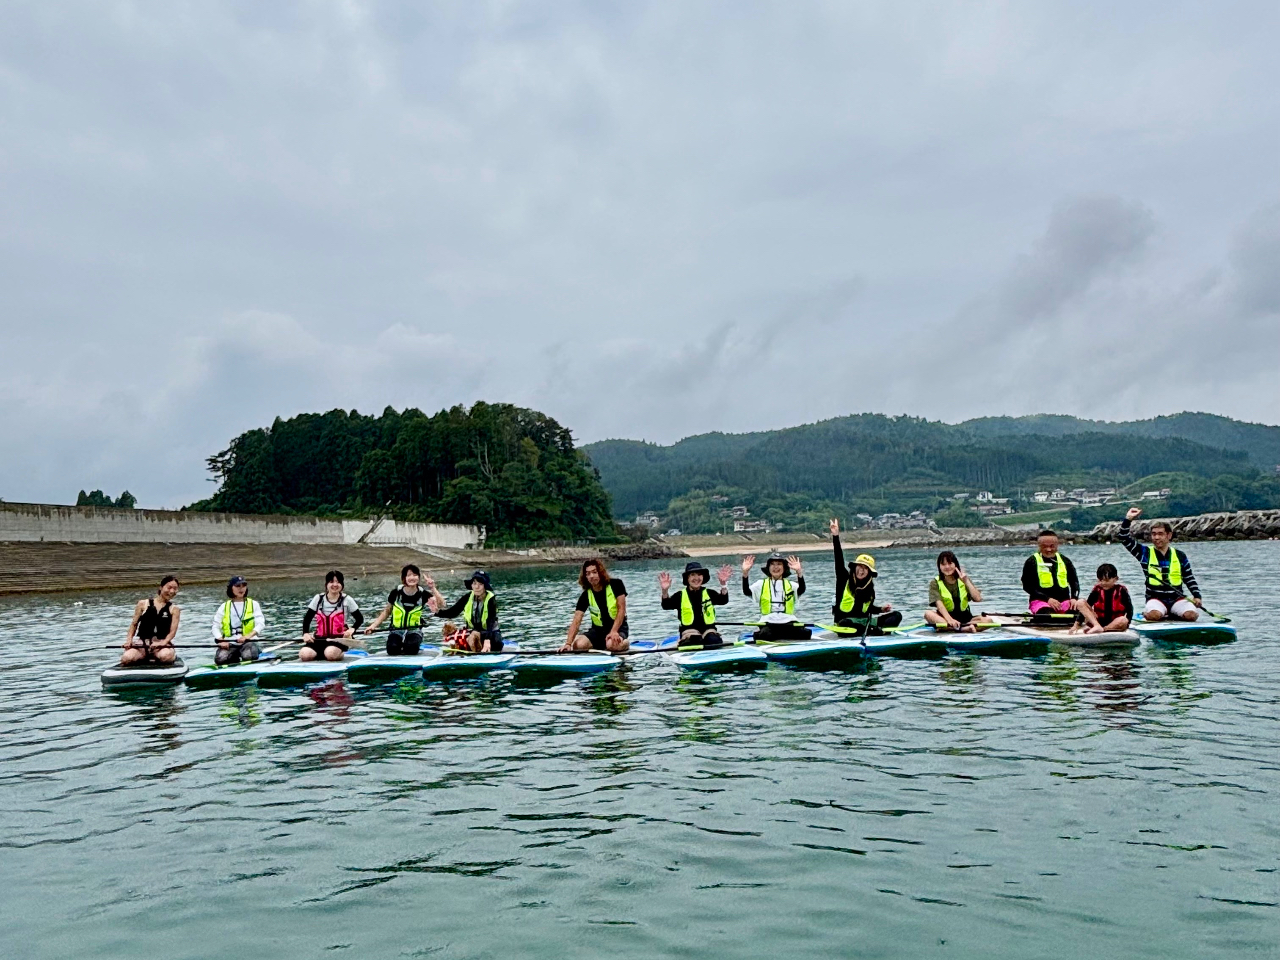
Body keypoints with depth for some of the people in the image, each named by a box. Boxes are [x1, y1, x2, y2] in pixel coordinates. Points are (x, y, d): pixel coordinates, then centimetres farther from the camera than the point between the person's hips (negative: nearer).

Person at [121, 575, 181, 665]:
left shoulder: (174, 609, 8)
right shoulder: (143, 604, 10)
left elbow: (172, 631, -2)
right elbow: (134, 624, 13)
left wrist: (163, 643, -21)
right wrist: (129, 640, -5)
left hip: (162, 643, -2)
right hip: (142, 643, 2)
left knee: (166, 656, -38)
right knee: (127, 658, -30)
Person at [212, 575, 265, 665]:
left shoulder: (253, 604, 8)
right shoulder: (225, 607, 12)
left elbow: (260, 624, -3)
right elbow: (215, 626, 8)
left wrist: (248, 636, -21)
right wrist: (221, 640, -12)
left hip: (248, 641, -2)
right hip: (229, 643, 2)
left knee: (249, 657, -33)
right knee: (220, 659, -25)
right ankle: (236, 658, 8)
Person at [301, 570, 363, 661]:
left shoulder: (347, 600, 1)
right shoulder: (318, 599, 6)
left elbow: (360, 618, 5)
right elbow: (307, 618, 10)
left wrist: (352, 629, -16)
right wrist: (306, 633, -9)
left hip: (339, 639, -2)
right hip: (320, 638, 3)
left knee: (331, 654, -34)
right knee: (304, 655, -25)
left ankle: (339, 654, 1)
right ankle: (323, 653, 4)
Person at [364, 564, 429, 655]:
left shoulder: (423, 595, -5)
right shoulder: (396, 593, -4)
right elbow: (386, 612, 11)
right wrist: (373, 625, 0)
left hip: (414, 631, -1)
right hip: (396, 631, 1)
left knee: (411, 648, -31)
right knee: (393, 649, -28)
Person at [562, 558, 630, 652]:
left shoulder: (616, 585, -12)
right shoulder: (586, 596, -7)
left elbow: (621, 609, -14)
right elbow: (576, 621, -14)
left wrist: (614, 631, -27)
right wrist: (568, 644, -28)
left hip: (618, 627, -3)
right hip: (598, 629, 3)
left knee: (612, 645, -37)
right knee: (578, 645, -25)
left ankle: (625, 642, 0)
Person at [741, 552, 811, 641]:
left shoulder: (790, 585, 14)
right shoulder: (761, 584, 12)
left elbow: (801, 590, -8)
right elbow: (747, 592, -5)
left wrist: (799, 572, -26)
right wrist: (745, 573, -21)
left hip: (789, 622, 2)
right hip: (768, 623, -2)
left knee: (805, 634, -24)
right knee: (764, 635, -34)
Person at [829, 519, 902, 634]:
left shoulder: (870, 588, 10)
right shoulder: (845, 579, -2)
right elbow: (839, 559, -15)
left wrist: (881, 609, 5)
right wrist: (836, 536, -24)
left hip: (864, 621, 6)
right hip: (846, 620, -5)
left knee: (896, 615, -7)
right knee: (845, 624, -42)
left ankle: (879, 630, -37)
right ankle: (878, 630, -38)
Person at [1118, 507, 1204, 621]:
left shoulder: (1180, 556, 9)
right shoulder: (1145, 553, 4)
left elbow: (1190, 579, 13)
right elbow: (1125, 539, -5)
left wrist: (1197, 596, -1)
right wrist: (1128, 519, -15)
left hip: (1177, 598, 2)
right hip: (1155, 599, -2)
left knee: (1191, 615, -25)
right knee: (1154, 615, -33)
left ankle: (1171, 615, 2)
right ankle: (1145, 613, 0)